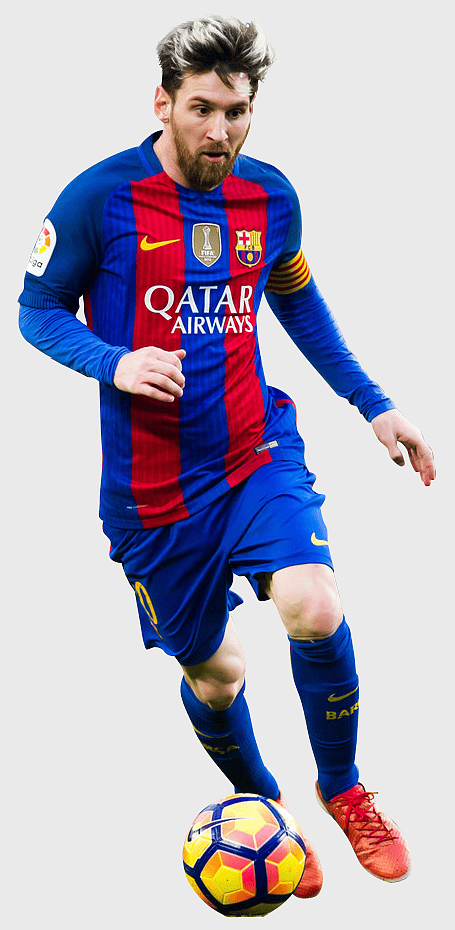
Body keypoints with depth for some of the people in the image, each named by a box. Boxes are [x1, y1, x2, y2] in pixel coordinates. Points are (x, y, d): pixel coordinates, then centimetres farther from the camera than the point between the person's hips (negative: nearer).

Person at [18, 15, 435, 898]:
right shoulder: (101, 197, -11)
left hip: (257, 447, 2)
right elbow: (39, 308, -2)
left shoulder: (271, 196, 1)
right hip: (153, 486, -1)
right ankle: (264, 811, 40)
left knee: (313, 608, -23)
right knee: (214, 671, 9)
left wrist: (373, 403, 17)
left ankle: (341, 789, 4)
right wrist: (114, 362, -21)